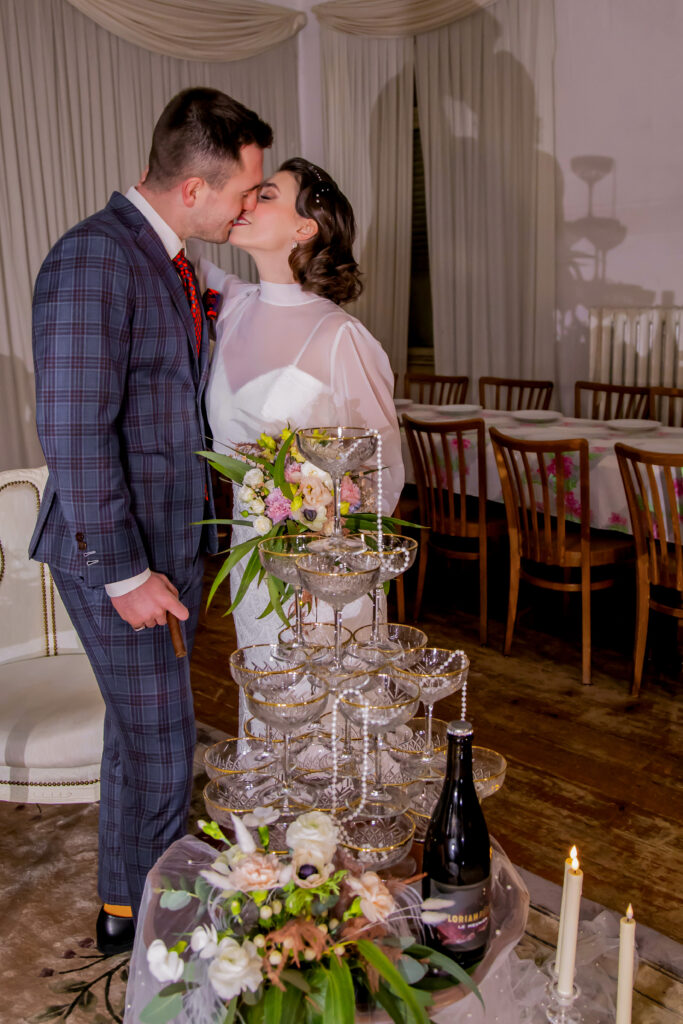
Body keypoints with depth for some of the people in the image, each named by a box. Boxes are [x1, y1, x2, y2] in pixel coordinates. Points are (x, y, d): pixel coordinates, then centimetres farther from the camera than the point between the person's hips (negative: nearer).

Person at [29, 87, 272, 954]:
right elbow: (74, 432, -23)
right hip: (118, 554, -9)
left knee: (144, 729, 21)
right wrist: (125, 572, -20)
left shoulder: (167, 259, 11)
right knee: (157, 739, 3)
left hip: (173, 541, 9)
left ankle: (139, 889, 41)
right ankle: (134, 914, 27)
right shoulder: (91, 258, -19)